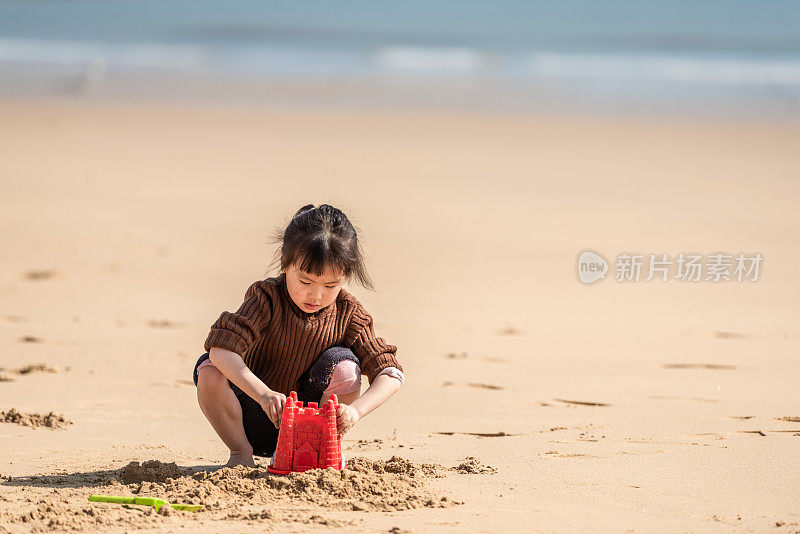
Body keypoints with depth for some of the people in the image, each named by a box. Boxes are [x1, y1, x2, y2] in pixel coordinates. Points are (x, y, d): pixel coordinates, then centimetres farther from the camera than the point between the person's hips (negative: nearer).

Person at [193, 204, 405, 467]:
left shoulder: (348, 314, -10)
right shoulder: (268, 298, -18)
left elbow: (390, 374, -14)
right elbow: (221, 348, -33)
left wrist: (356, 410, -34)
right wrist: (263, 394, -47)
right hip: (257, 422, -1)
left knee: (343, 365, -24)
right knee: (209, 372, -28)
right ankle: (241, 452, -5)